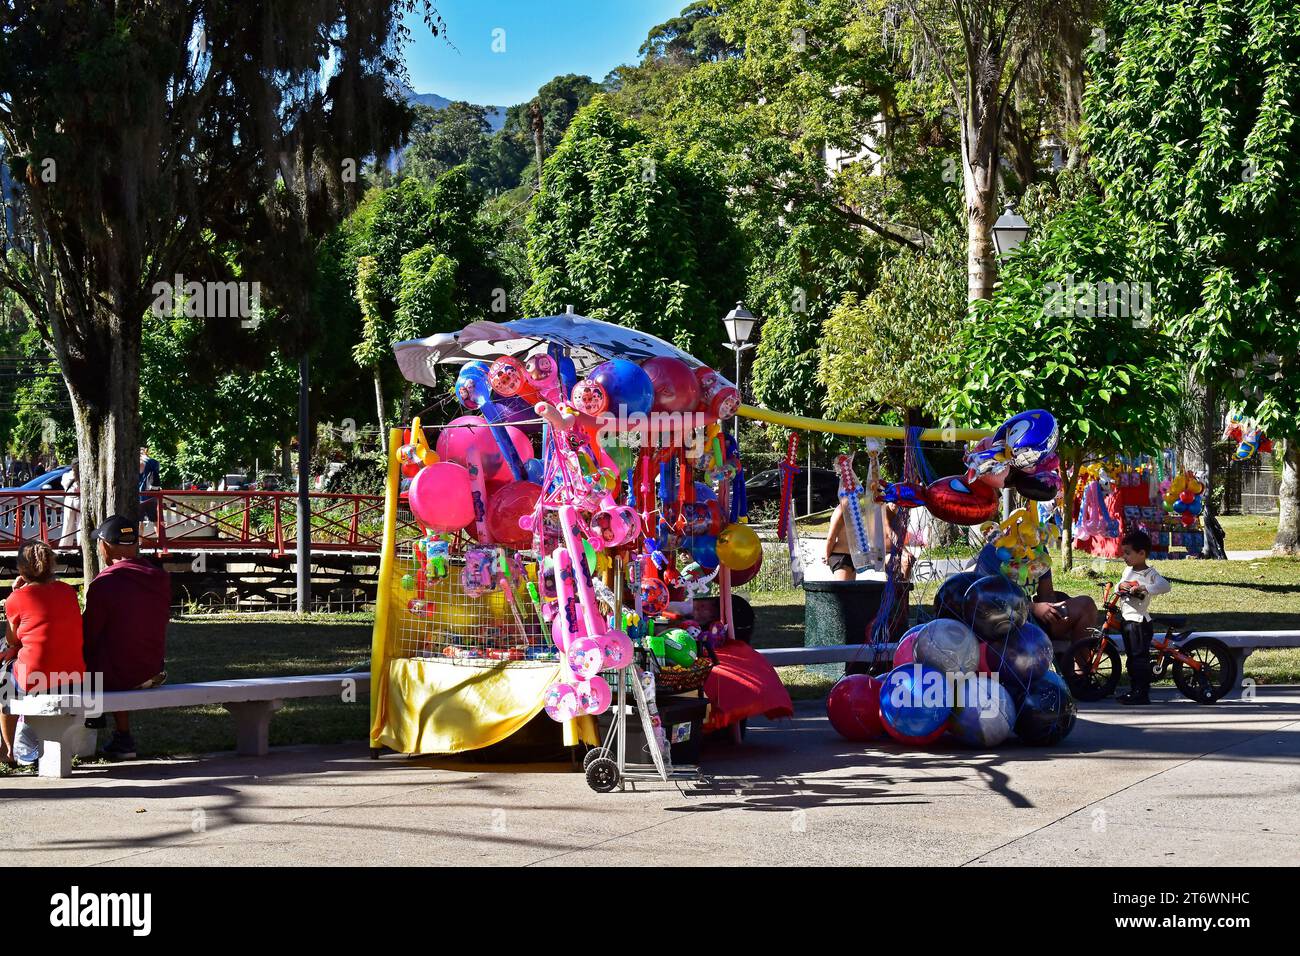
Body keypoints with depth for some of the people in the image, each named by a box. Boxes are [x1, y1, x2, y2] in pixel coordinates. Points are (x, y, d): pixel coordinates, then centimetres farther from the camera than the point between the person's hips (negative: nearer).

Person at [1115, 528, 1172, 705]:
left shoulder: (1150, 573, -13)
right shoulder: (1128, 570, 12)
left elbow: (1165, 586, -28)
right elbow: (1120, 586, 19)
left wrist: (1143, 589, -34)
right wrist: (1121, 586, -5)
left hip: (1139, 621, -9)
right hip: (1127, 620, 9)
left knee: (1140, 657, -7)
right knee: (1131, 657, 15)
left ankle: (1142, 693, -4)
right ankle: (1134, 690, 24)